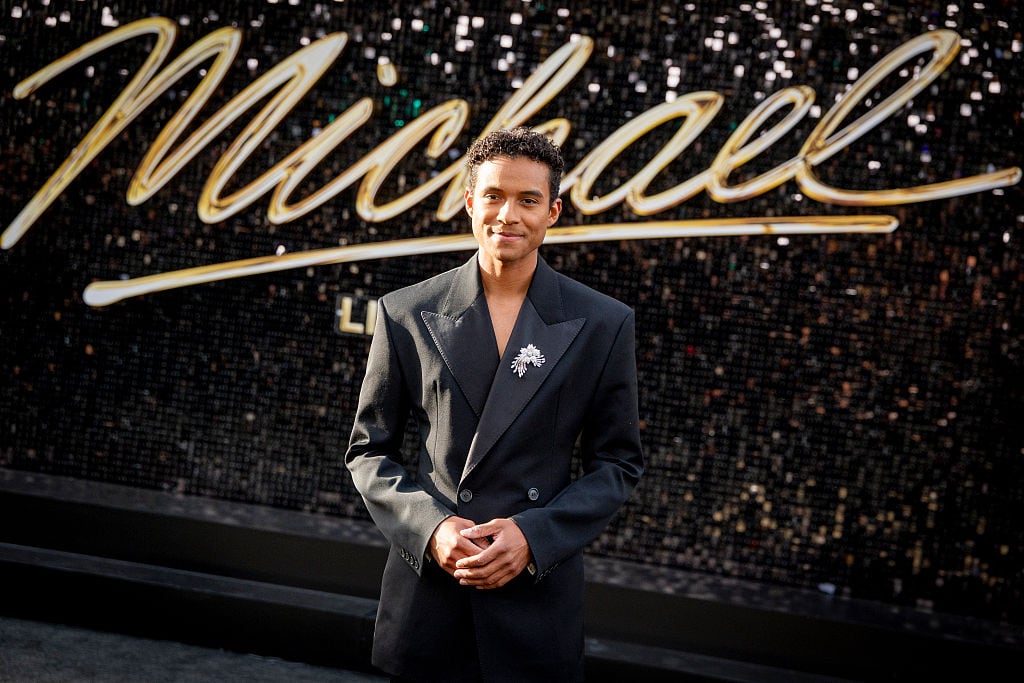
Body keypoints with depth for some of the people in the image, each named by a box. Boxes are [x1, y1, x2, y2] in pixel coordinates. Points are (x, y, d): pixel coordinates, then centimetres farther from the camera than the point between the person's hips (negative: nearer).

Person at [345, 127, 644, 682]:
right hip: (425, 589, 1)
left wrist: (534, 535, -11)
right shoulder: (406, 314, 1)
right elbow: (369, 450, 6)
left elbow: (617, 463, 3)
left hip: (538, 596, 0)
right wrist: (430, 526, -11)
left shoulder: (603, 324, -1)